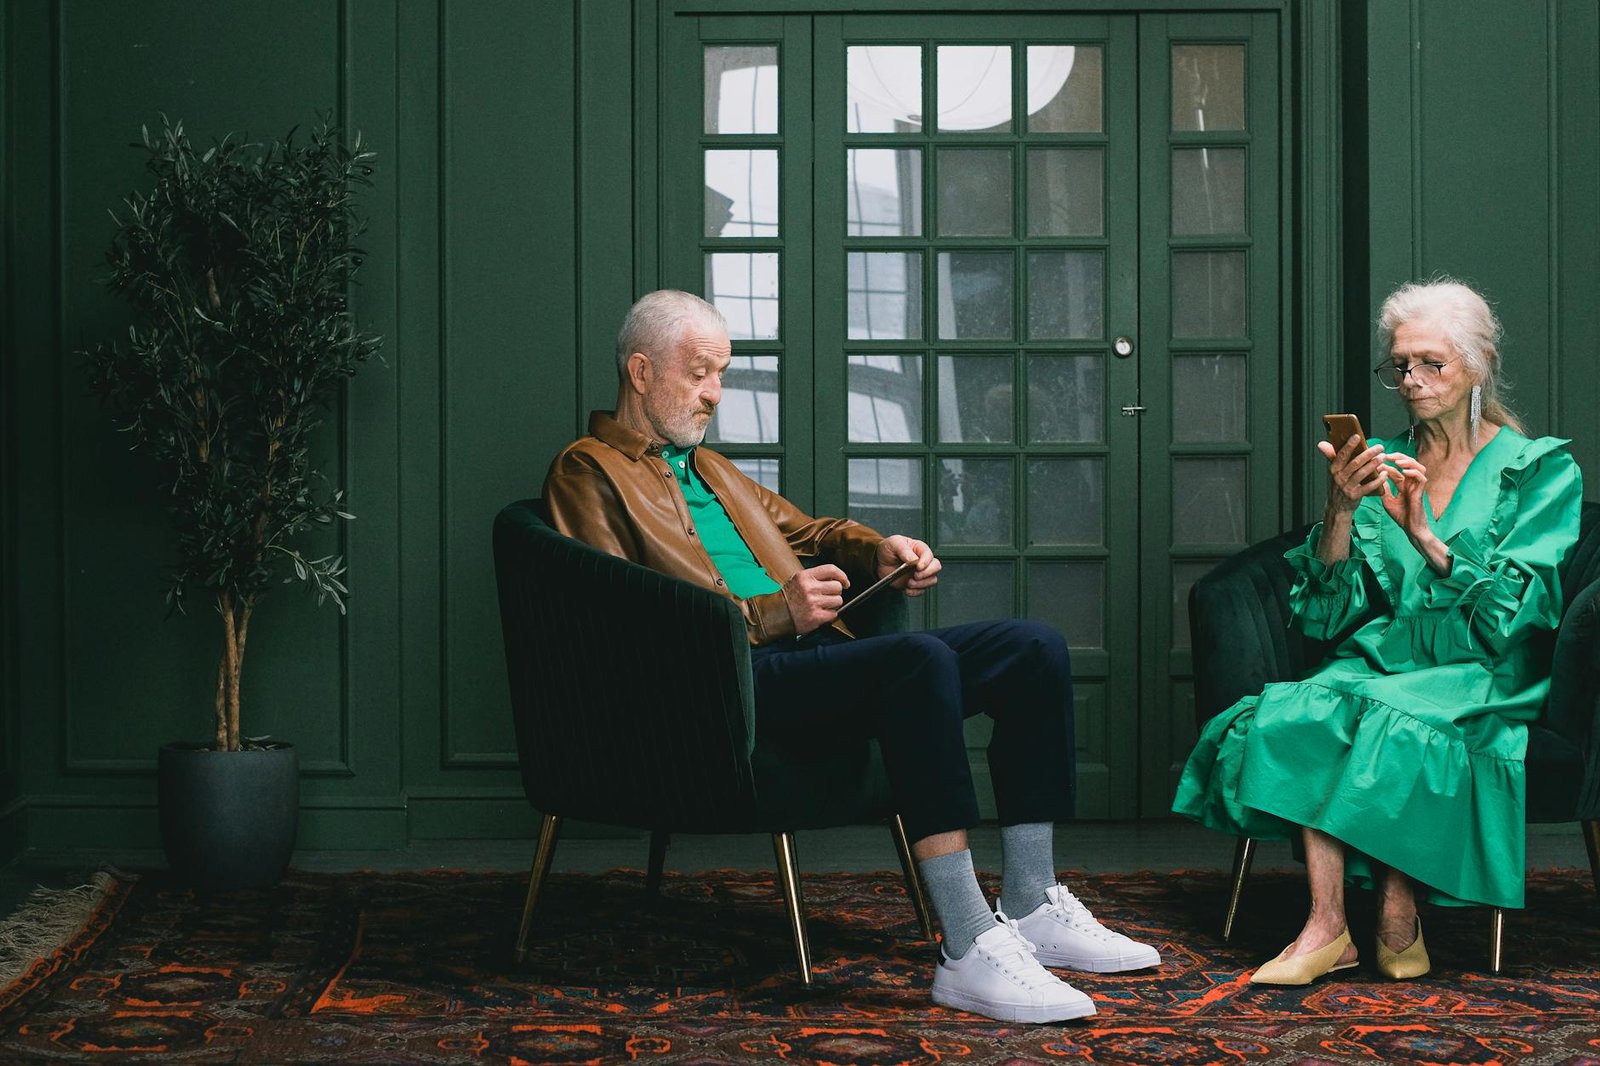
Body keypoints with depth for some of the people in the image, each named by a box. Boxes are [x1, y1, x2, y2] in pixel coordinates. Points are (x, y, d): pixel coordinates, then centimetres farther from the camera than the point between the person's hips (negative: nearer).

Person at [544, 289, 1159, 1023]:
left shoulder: (709, 467, 31)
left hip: (813, 653, 9)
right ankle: (968, 950, -38)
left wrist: (879, 551, 14)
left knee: (1033, 649, -4)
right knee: (919, 659, -35)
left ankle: (1030, 910, -5)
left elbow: (805, 529, 38)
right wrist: (775, 612, -16)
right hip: (735, 679, -9)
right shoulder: (588, 472, 3)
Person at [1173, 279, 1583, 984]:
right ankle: (1326, 927, -32)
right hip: (1383, 657, 3)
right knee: (1301, 710, -31)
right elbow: (1328, 613, 7)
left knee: (1393, 721, -36)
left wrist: (1423, 534, -18)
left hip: (1484, 680, -3)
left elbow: (1512, 614, -7)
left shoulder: (1541, 470, 6)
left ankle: (1398, 921, -22)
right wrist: (1340, 512, -9)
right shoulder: (1380, 468, 16)